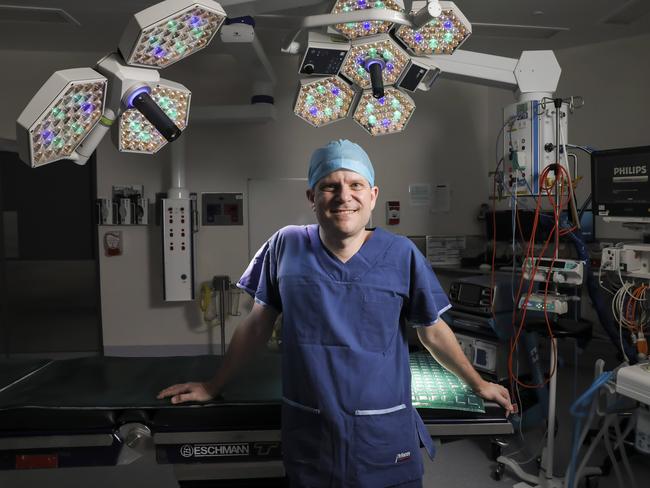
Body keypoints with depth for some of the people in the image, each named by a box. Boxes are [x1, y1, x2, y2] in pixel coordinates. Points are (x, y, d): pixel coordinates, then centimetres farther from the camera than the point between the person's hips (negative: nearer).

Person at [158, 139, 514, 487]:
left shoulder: (401, 255, -7)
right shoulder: (286, 246, -4)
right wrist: (213, 386, 12)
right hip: (307, 435, 1)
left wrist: (478, 384, 14)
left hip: (385, 435, 0)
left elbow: (433, 332, 6)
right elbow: (257, 326, 5)